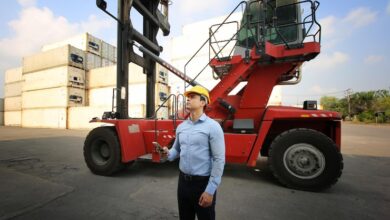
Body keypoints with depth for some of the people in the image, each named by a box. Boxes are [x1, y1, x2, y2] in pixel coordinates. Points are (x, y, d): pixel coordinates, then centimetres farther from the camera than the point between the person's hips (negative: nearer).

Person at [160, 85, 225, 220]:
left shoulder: (213, 126, -15)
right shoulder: (181, 127, 4)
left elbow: (219, 160, -16)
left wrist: (210, 190, -16)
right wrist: (168, 154, -9)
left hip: (203, 183, -5)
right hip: (183, 181, 6)